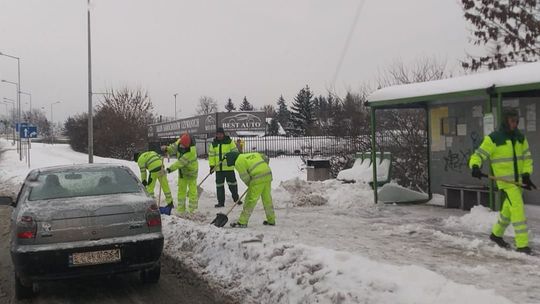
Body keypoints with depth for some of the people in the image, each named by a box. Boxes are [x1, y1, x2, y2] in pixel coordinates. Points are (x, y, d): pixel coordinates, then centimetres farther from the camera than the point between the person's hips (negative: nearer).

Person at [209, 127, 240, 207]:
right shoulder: (214, 144, 9)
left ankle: (236, 199, 20)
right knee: (219, 185, 5)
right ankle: (221, 202, 12)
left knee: (232, 184, 5)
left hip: (229, 167, -3)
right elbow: (211, 155, 7)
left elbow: (235, 152, 0)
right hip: (218, 168, 3)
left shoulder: (229, 141, 2)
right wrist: (212, 165, -3)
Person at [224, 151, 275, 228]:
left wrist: (250, 185, 14)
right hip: (268, 174, 8)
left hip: (258, 178, -8)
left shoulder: (239, 162, 0)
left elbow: (245, 177, -3)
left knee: (251, 200, -2)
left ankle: (242, 222, 2)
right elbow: (265, 158, 25)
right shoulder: (252, 154, 22)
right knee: (267, 199, 18)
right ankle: (271, 220, 27)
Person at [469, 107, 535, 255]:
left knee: (508, 209, 19)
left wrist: (526, 174, -2)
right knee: (518, 209, -15)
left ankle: (496, 234, 40)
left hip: (518, 181, 7)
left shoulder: (520, 138, 7)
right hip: (505, 181, -7)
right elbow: (478, 155, -11)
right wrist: (475, 167, -31)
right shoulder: (493, 138, -11)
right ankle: (522, 244, -10)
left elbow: (527, 158, 13)